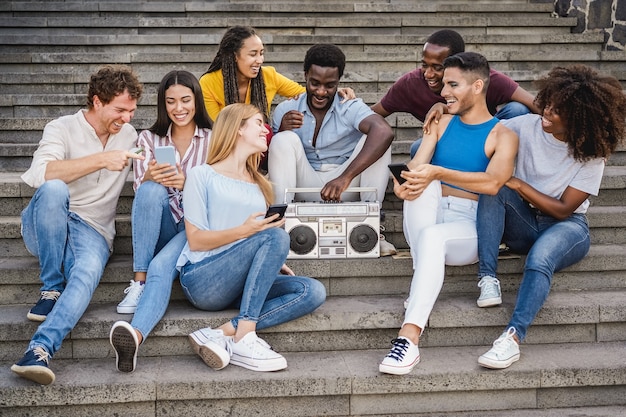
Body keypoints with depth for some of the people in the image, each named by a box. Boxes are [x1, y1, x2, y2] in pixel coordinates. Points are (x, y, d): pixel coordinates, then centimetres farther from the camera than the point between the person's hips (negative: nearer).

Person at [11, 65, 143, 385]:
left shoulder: (128, 136, 16)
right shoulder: (63, 128, -2)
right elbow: (40, 174, -21)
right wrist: (101, 160, -28)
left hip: (93, 231, 2)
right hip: (46, 227, -2)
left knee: (88, 271, -34)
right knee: (54, 189, -36)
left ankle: (39, 349, -50)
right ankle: (52, 289, -23)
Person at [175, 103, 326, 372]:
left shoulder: (258, 185, 25)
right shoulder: (203, 175, 5)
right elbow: (195, 240, -4)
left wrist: (274, 263, 3)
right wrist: (243, 231, -17)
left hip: (241, 287, 6)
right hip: (201, 281, -6)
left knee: (313, 291, -20)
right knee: (276, 236, -29)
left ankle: (221, 334, -29)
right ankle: (244, 339, -34)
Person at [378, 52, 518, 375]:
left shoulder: (502, 135, 2)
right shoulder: (441, 124, 17)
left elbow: (492, 183, -17)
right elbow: (416, 165, 1)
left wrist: (438, 172, -26)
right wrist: (403, 184, -23)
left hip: (469, 227, -3)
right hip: (429, 217, 4)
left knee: (432, 237, -37)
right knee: (421, 184, -28)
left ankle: (409, 339, -45)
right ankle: (423, 278, -32)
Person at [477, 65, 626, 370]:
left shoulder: (591, 156, -11)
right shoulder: (528, 126, -6)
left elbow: (562, 209, -12)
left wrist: (519, 185, -18)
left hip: (566, 226, -3)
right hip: (523, 222, 3)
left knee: (540, 258, -38)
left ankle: (513, 337, -46)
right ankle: (487, 277, -33)